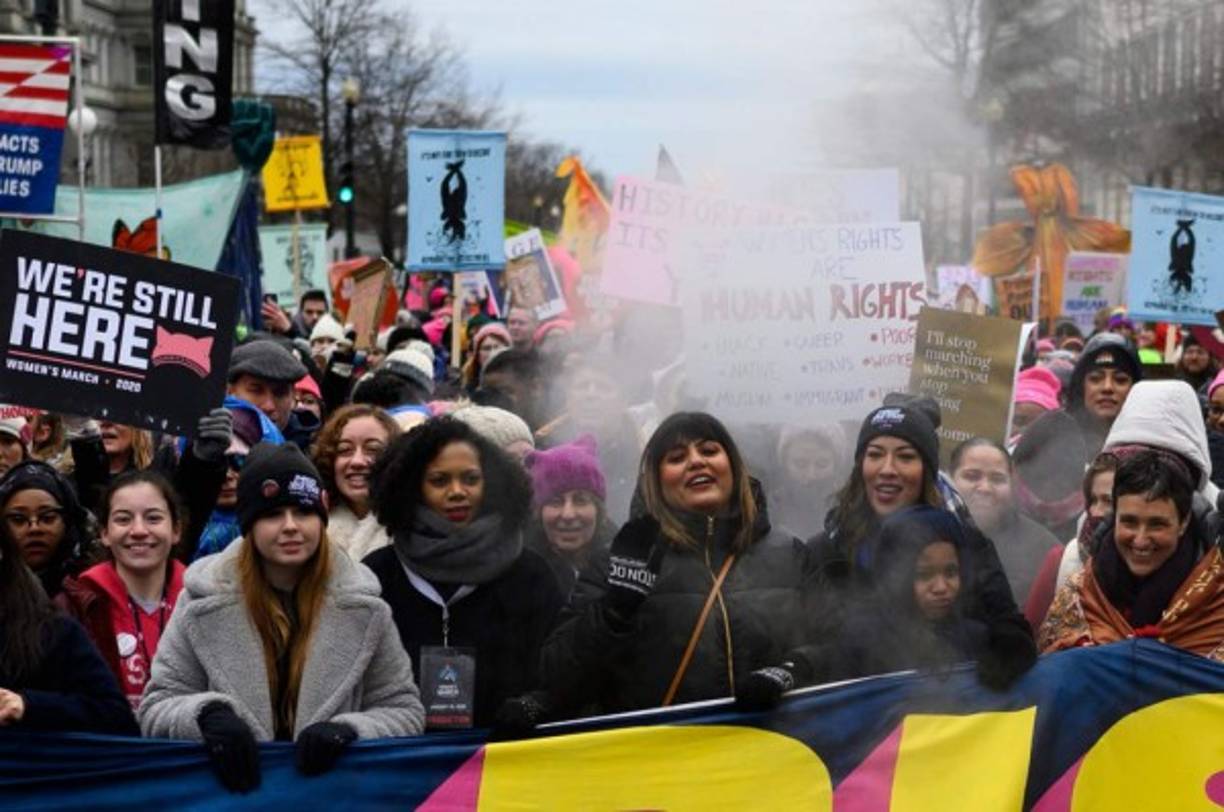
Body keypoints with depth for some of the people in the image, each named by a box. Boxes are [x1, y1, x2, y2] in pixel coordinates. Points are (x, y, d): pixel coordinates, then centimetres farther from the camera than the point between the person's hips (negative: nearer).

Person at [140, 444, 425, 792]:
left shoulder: (360, 604, 2)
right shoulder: (206, 600, 1)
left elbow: (403, 712, 6)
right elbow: (155, 710, 4)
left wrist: (349, 731, -13)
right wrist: (206, 713, -16)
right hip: (230, 787, -1)